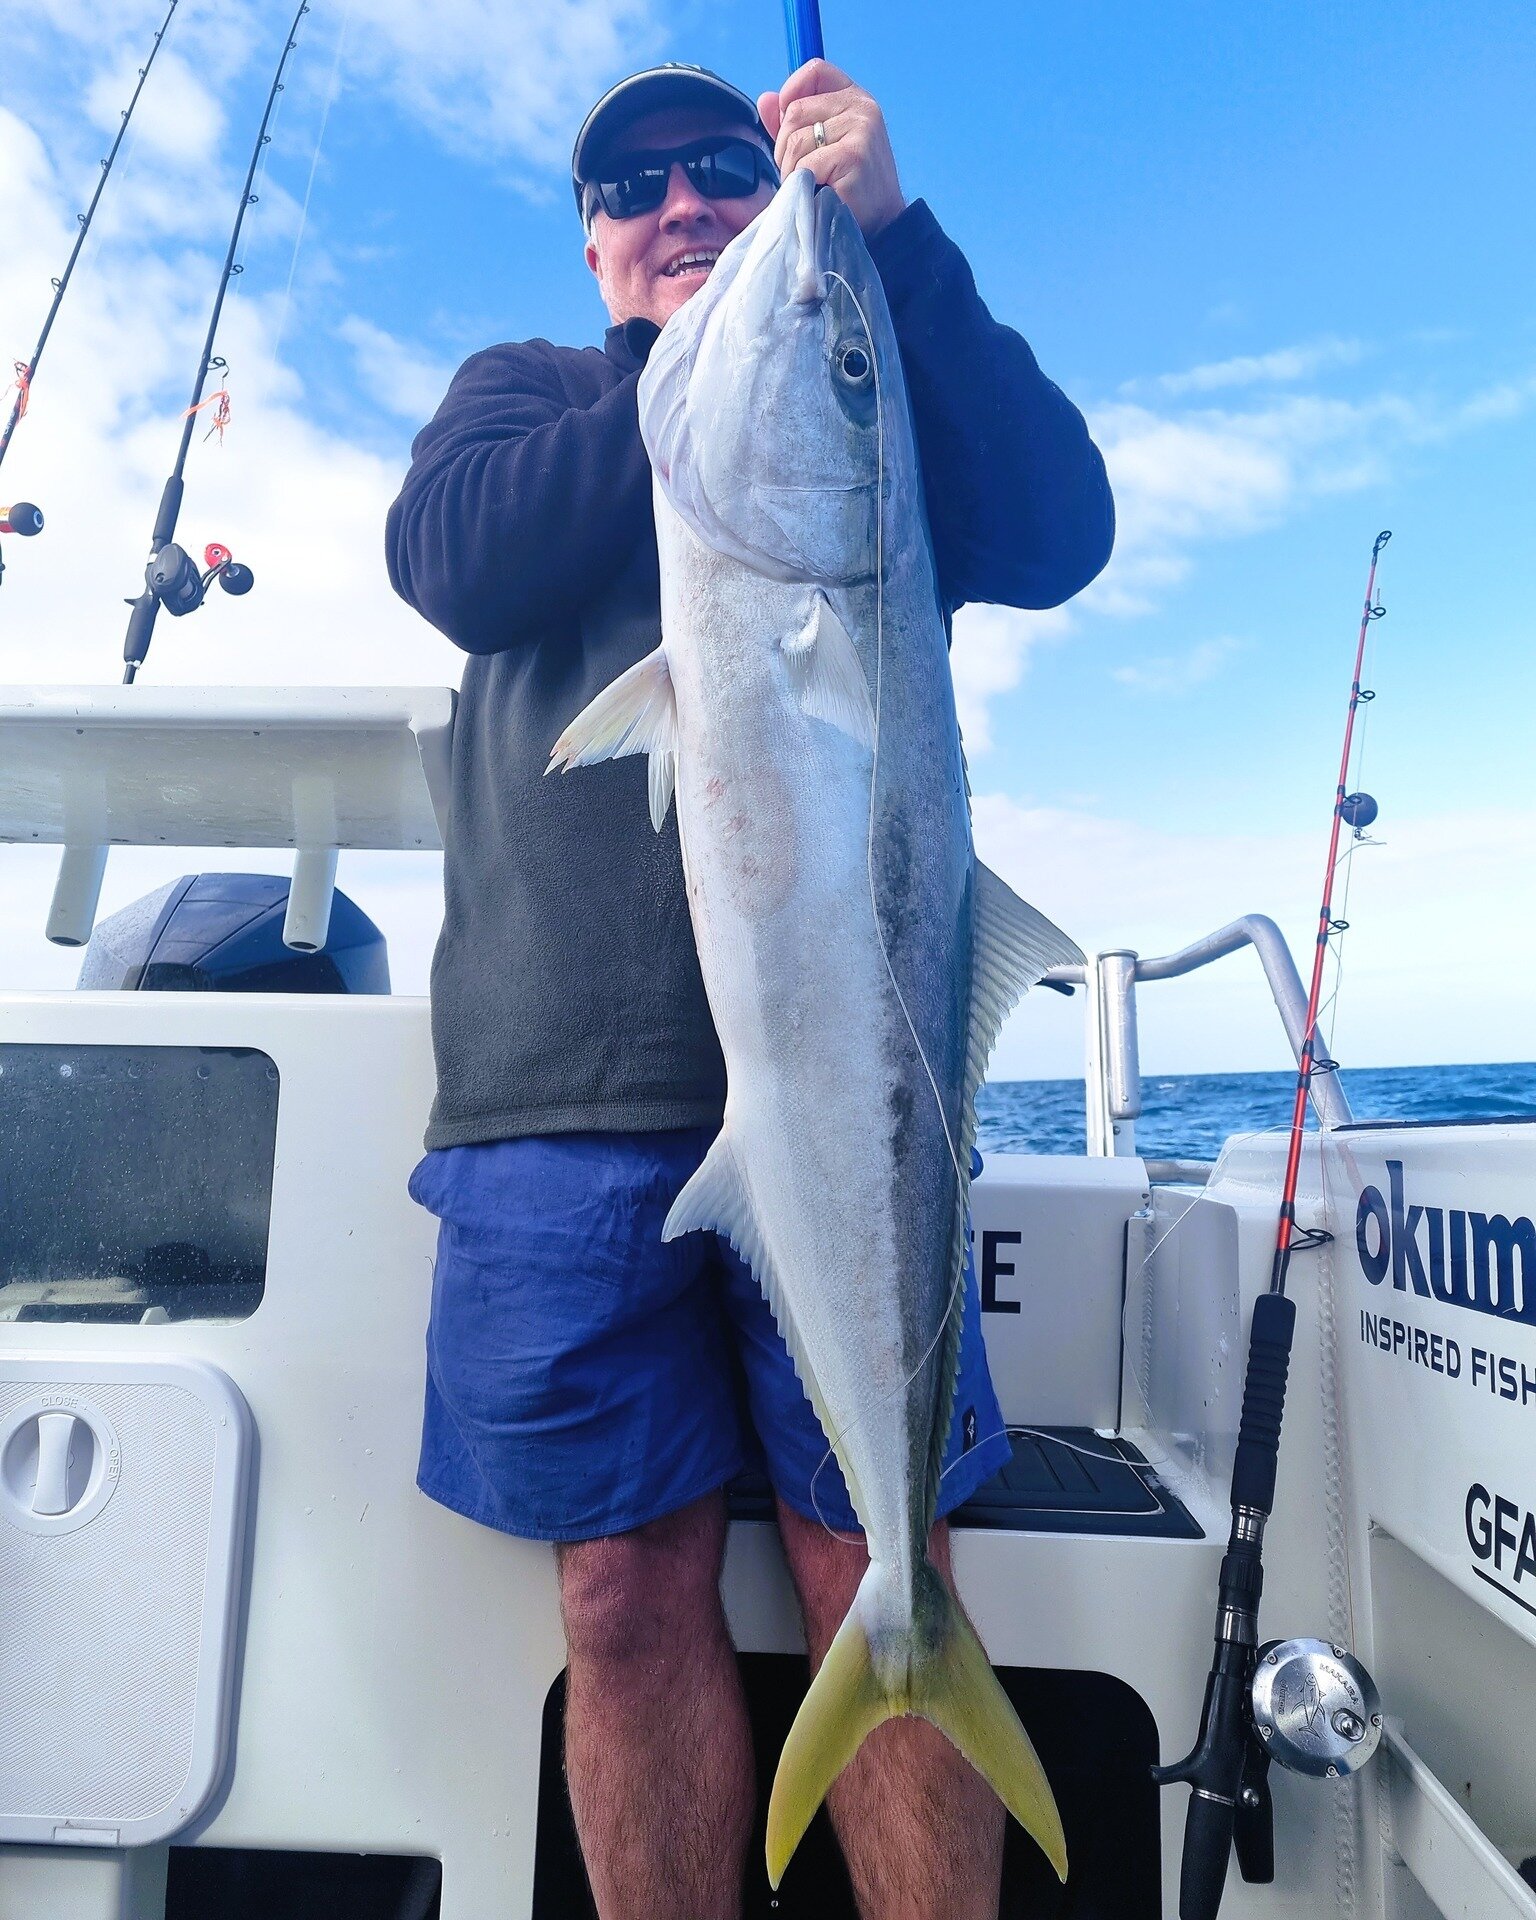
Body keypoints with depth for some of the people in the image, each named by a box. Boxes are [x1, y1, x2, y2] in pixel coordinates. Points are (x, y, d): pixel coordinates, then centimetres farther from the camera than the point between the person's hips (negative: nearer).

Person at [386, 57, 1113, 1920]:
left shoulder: (882, 392, 20)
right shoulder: (522, 389, 23)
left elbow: (1058, 538, 0)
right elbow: (451, 560, 1)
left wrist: (892, 231, -4)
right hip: (560, 1081, 1)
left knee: (876, 1572, 4)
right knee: (630, 1590, 6)